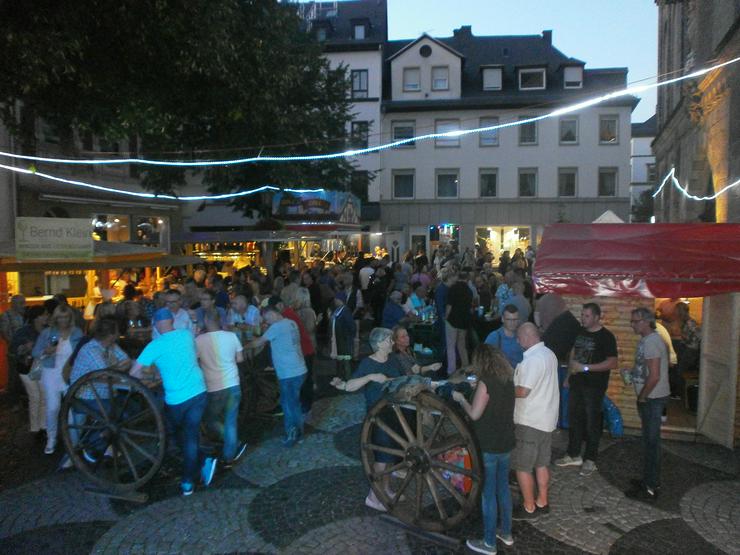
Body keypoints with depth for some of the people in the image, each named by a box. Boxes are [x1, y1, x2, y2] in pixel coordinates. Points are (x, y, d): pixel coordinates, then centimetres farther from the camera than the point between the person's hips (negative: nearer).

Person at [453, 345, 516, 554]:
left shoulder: (486, 381, -20)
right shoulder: (508, 379, 4)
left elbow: (474, 414, -18)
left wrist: (461, 398, -3)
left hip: (488, 446, -7)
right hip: (505, 443, 8)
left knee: (488, 493, 4)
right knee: (503, 488, 21)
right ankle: (506, 532, 35)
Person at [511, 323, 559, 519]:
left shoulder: (532, 360, -24)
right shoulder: (549, 354, 7)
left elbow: (522, 392, -25)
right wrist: (518, 377, 10)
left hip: (530, 422, -9)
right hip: (546, 419, 9)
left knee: (522, 466, 3)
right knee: (542, 464, 18)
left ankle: (529, 508, 13)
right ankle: (542, 503, 28)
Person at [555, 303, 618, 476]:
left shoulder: (606, 337, -13)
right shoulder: (580, 332, 7)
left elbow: (612, 363, -19)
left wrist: (585, 367, -22)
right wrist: (569, 375, 13)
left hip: (594, 386, -6)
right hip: (577, 384, 6)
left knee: (592, 423, 4)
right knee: (574, 419, 13)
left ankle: (590, 460, 18)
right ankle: (573, 455, 27)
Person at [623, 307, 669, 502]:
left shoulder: (651, 342, -20)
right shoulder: (647, 340, 11)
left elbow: (654, 376, -24)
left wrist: (642, 398, -15)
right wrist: (631, 374, 8)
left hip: (652, 399, -10)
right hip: (651, 398, 10)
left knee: (651, 441, -2)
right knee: (650, 440, 17)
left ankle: (650, 488, 6)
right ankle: (651, 480, 29)